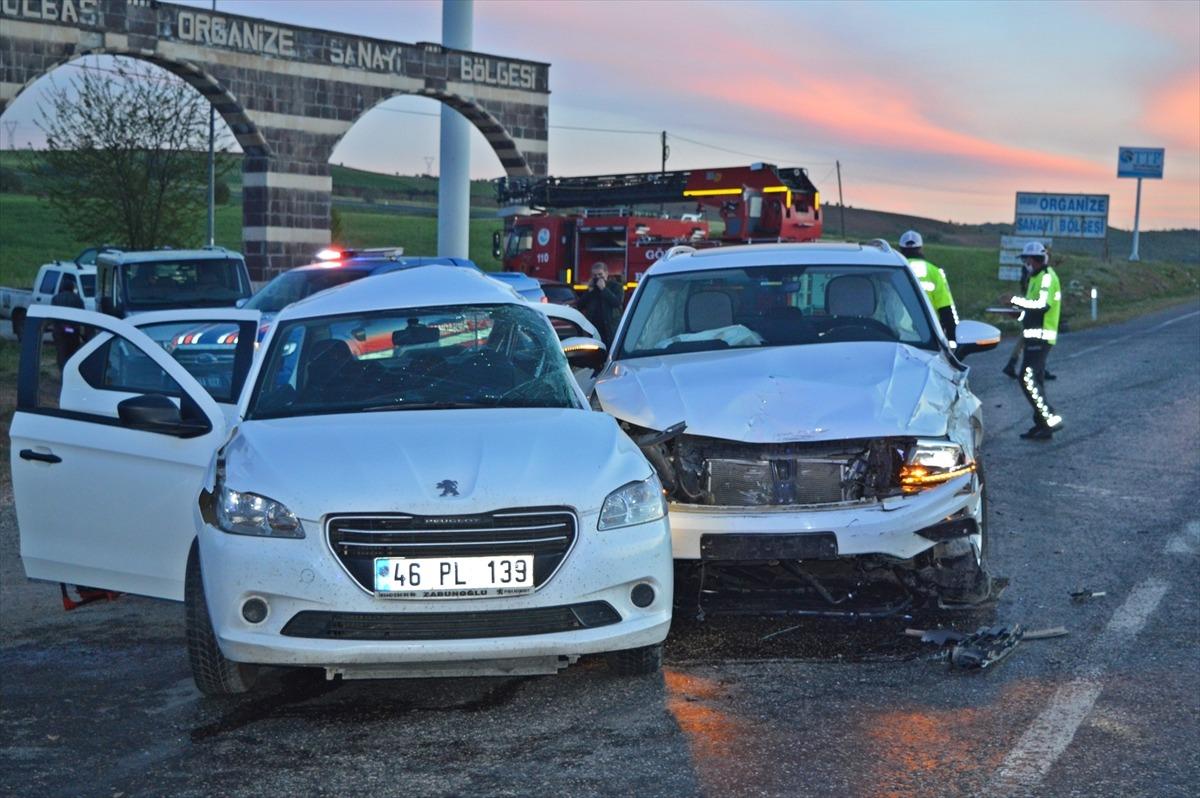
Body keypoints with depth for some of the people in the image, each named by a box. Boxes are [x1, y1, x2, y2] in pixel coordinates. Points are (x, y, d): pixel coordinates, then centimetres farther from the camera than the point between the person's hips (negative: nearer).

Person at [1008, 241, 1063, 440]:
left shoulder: (1047, 277, -12)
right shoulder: (1037, 277, 20)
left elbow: (1042, 305, -24)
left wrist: (1017, 300, -19)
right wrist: (1021, 309, 11)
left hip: (1040, 337, -11)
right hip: (1035, 336, 11)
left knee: (1028, 379, -16)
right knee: (1035, 380, 13)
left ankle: (1051, 419, -17)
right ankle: (1041, 425, 17)